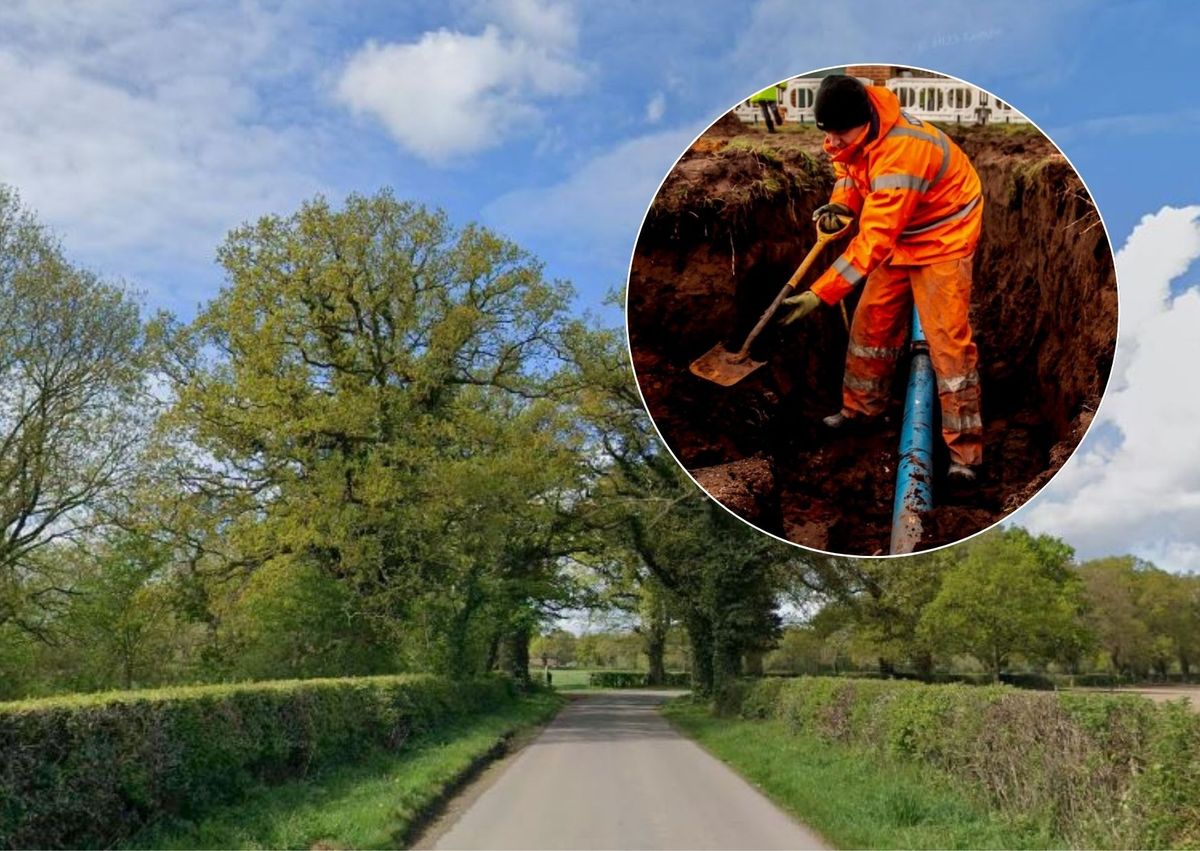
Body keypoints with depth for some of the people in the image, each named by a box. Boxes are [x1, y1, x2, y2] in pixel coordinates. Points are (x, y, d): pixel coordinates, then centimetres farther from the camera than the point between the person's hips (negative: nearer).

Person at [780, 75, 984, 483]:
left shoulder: (900, 156, -38)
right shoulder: (853, 133, -13)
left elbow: (872, 242, -38)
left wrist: (820, 294, -39)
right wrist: (841, 203, -11)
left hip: (942, 237, -8)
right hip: (899, 235, 8)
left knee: (948, 338, -11)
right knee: (871, 322, 11)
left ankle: (965, 451, -6)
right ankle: (861, 408, 30)